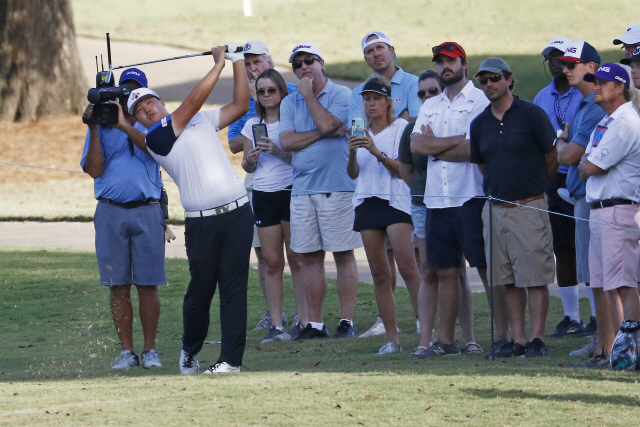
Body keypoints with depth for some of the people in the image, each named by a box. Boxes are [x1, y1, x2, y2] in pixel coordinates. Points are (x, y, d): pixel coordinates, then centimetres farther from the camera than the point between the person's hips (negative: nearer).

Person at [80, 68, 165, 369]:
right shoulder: (102, 125, 10)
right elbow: (94, 169, 0)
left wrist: (124, 126, -23)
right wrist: (94, 129, -7)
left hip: (146, 211, -1)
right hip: (110, 211, 1)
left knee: (147, 284, -1)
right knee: (118, 285, 1)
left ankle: (150, 350, 6)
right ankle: (126, 351, 7)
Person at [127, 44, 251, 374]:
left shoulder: (203, 120, 19)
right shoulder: (155, 138, -1)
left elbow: (240, 106, 19)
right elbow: (193, 101, -8)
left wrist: (238, 62, 13)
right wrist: (219, 64, -3)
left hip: (237, 214, 3)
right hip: (202, 221, -3)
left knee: (234, 287, -2)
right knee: (200, 288, 2)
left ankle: (231, 359, -2)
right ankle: (190, 351, 24)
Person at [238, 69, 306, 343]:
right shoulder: (252, 125, 13)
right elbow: (247, 166, 17)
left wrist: (277, 151, -20)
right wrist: (251, 160, -6)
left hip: (291, 191, -4)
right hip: (263, 195, 4)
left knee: (296, 258, -5)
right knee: (272, 262, 2)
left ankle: (305, 321, -3)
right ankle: (275, 325, 2)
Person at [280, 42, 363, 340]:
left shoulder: (341, 95, 0)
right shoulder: (289, 103, 13)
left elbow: (326, 123, -17)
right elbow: (287, 141, 0)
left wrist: (308, 93, -5)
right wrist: (324, 133, -9)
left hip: (337, 186, -5)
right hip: (302, 189, 5)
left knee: (343, 254, -3)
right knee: (310, 257, 6)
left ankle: (346, 321, -1)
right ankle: (314, 323, 10)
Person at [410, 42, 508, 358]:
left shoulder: (479, 101, -3)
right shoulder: (430, 107, 18)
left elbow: (475, 149, -14)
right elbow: (416, 145, 3)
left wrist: (435, 147, -2)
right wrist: (456, 141, -6)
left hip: (470, 197, -6)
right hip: (437, 199, 6)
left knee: (487, 267, -7)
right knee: (445, 271, 8)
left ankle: (504, 335, -7)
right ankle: (446, 341, 13)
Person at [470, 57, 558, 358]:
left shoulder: (531, 115, -6)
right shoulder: (479, 124, 9)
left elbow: (553, 157, 1)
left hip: (529, 206, -5)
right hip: (495, 207, 5)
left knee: (535, 277, -5)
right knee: (509, 279, 7)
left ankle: (537, 339, -2)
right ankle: (518, 340, 11)